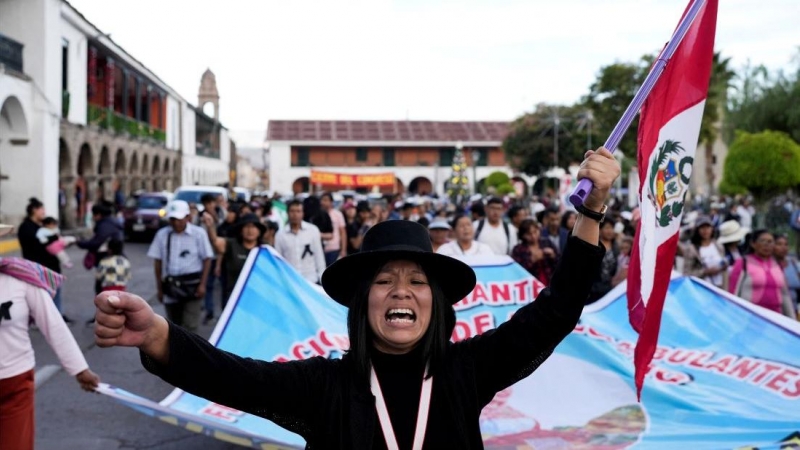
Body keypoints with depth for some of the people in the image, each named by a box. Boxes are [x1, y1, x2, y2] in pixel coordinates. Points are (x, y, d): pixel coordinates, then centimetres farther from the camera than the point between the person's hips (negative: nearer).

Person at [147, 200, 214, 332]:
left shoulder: (198, 233, -6)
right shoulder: (162, 234, 0)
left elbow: (207, 259, -4)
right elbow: (158, 261, 5)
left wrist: (202, 284, -9)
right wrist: (159, 287, 6)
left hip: (192, 285, -3)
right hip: (170, 286, 3)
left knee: (190, 325, -8)